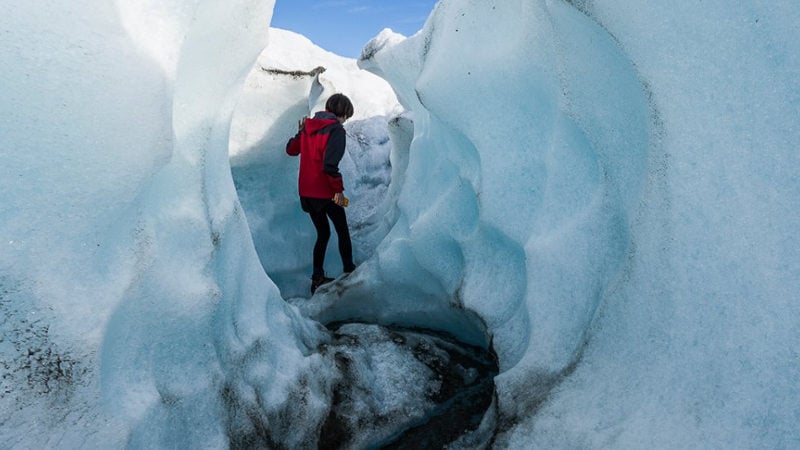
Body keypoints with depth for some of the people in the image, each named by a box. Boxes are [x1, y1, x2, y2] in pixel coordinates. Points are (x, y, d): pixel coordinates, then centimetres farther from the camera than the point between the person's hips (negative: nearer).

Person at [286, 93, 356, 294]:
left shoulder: (308, 125, 7)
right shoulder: (336, 130, -14)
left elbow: (291, 149, 18)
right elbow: (330, 164, -23)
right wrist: (339, 189, -15)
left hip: (306, 192, 7)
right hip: (326, 193, -7)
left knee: (323, 234, 19)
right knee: (343, 231, 13)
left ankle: (317, 278, 20)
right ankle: (349, 272, 20)